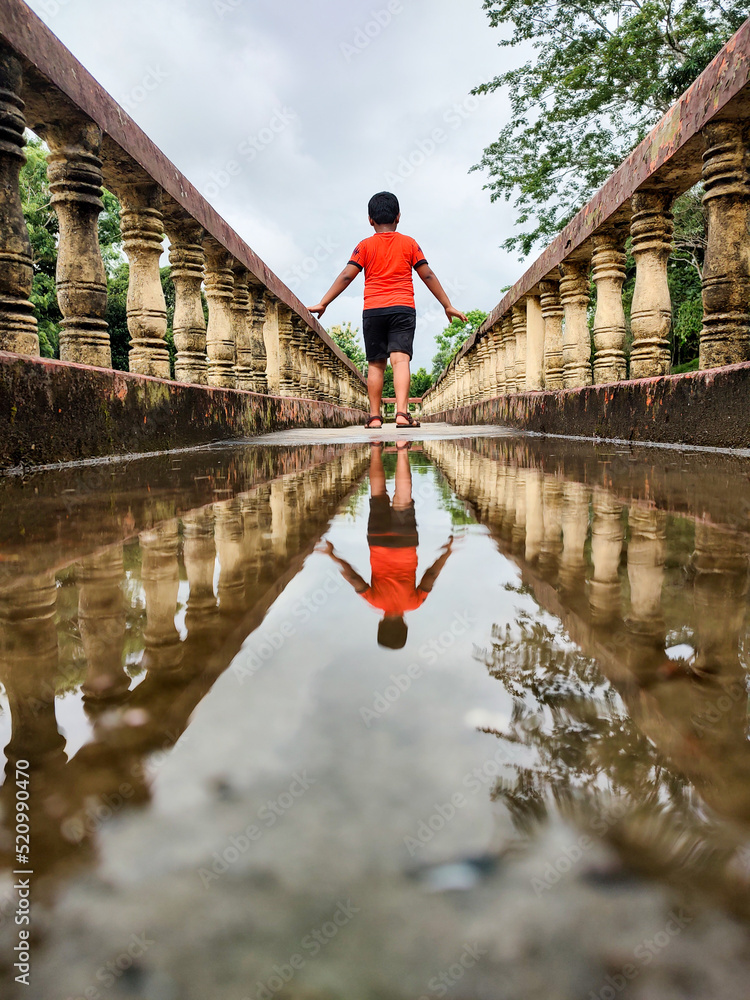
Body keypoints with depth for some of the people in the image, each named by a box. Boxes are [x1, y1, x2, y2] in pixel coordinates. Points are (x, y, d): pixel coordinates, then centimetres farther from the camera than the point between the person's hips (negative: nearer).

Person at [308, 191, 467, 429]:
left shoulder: (365, 246, 8)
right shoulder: (409, 243, 9)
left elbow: (346, 276, 0)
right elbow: (428, 276, 8)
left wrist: (323, 303, 3)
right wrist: (448, 306, 13)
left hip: (373, 310, 1)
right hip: (403, 309, -1)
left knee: (376, 363, 7)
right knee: (400, 359, -11)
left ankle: (374, 416, 6)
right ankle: (402, 413, -27)